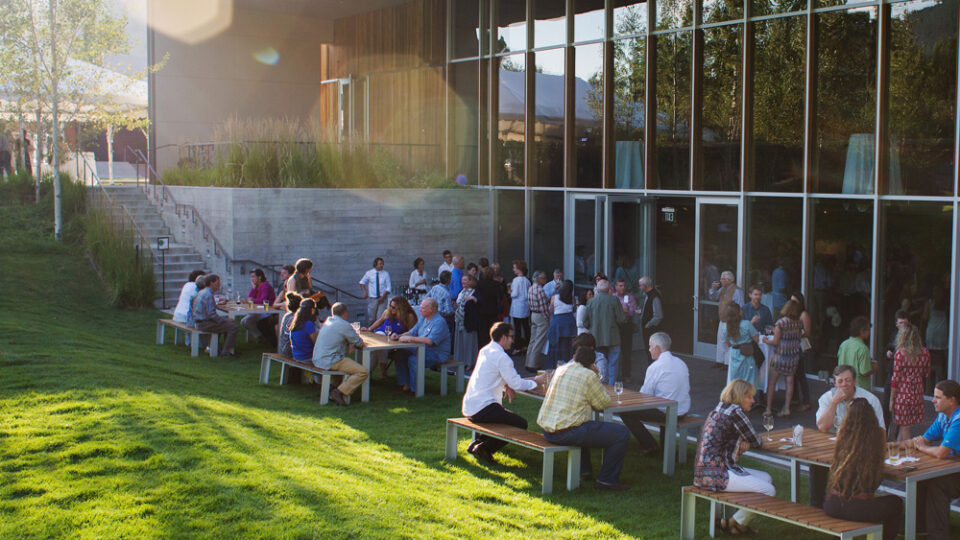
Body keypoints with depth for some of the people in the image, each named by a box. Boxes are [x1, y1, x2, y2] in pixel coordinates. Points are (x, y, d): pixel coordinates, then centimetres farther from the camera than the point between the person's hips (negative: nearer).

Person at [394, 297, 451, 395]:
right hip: (422, 350, 9)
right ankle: (405, 386, -2)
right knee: (400, 356, -6)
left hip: (437, 354, -9)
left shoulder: (439, 322, -18)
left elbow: (429, 341, -30)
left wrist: (409, 339, -25)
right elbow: (412, 332, 18)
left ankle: (415, 390, -18)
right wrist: (399, 336, -2)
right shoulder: (423, 319, 12)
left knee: (413, 359, -29)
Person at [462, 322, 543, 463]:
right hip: (481, 410, -9)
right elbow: (517, 384, -14)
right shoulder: (501, 357, -14)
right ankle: (485, 449, -10)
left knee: (503, 413, 29)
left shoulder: (485, 351, 13)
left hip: (469, 407, 10)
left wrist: (506, 385, 6)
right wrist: (536, 382, 2)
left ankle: (477, 443, 16)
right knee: (521, 424, -5)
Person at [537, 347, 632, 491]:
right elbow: (603, 404, 1)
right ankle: (607, 480, 5)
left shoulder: (561, 369, 15)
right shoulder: (588, 375, -8)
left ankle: (583, 468, 40)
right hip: (567, 433, -9)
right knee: (622, 434, -1)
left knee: (586, 426, 40)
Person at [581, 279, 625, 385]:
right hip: (612, 338, -2)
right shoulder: (614, 300, -8)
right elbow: (621, 319, -9)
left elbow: (585, 322, 2)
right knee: (613, 363, 3)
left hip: (597, 339, 3)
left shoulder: (591, 301, 0)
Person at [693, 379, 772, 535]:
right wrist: (747, 443, 15)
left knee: (767, 478, 17)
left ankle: (739, 521, 16)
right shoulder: (734, 412, -13)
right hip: (715, 474, -10)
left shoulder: (719, 410, 17)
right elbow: (756, 442, -8)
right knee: (769, 490, -11)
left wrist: (743, 445, 5)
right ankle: (737, 522, 5)